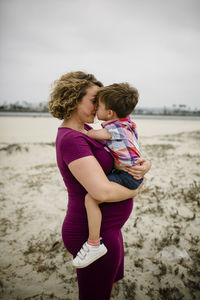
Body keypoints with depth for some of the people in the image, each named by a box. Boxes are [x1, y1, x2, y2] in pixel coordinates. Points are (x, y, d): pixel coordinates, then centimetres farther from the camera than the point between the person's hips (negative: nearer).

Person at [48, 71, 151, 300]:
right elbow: (103, 191, -34)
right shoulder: (71, 139, -26)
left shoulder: (86, 131, 5)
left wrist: (144, 164, -14)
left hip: (105, 227, 9)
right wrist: (135, 190, -15)